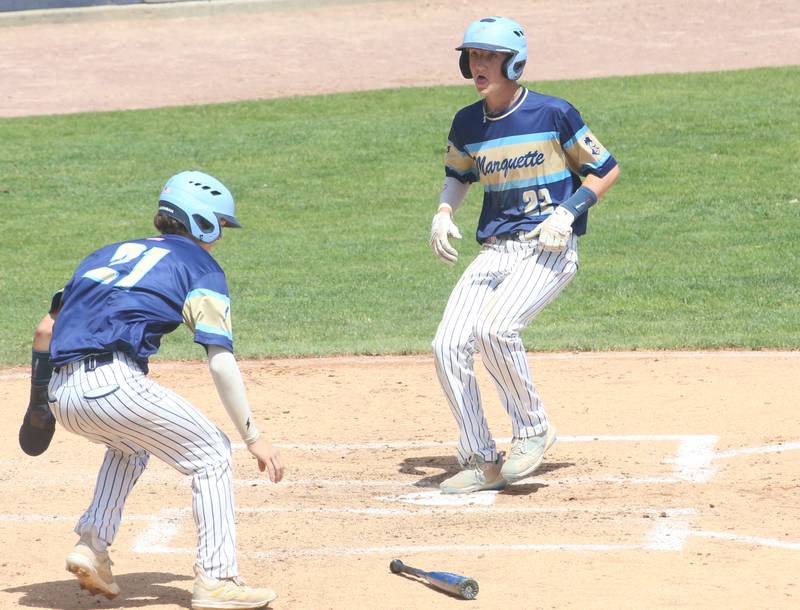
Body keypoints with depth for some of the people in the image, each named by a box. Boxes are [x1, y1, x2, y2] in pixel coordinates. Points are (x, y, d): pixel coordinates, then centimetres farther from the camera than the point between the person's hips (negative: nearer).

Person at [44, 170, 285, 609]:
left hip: (60, 393, 7)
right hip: (114, 385, -7)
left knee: (132, 444, 35)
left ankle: (91, 544, 19)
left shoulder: (107, 254, 27)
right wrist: (253, 437, -1)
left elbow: (48, 326, 25)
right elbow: (220, 362, -2)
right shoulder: (202, 268, 8)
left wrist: (42, 398, 36)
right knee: (211, 455, 10)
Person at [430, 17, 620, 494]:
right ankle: (482, 462, 3)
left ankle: (534, 430, -8)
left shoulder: (554, 114, -8)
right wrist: (444, 213, 8)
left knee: (494, 327, -30)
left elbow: (606, 170, 1)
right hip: (495, 252, 6)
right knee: (448, 346, -10)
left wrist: (568, 212, -13)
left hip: (549, 250, -6)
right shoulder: (467, 124, 8)